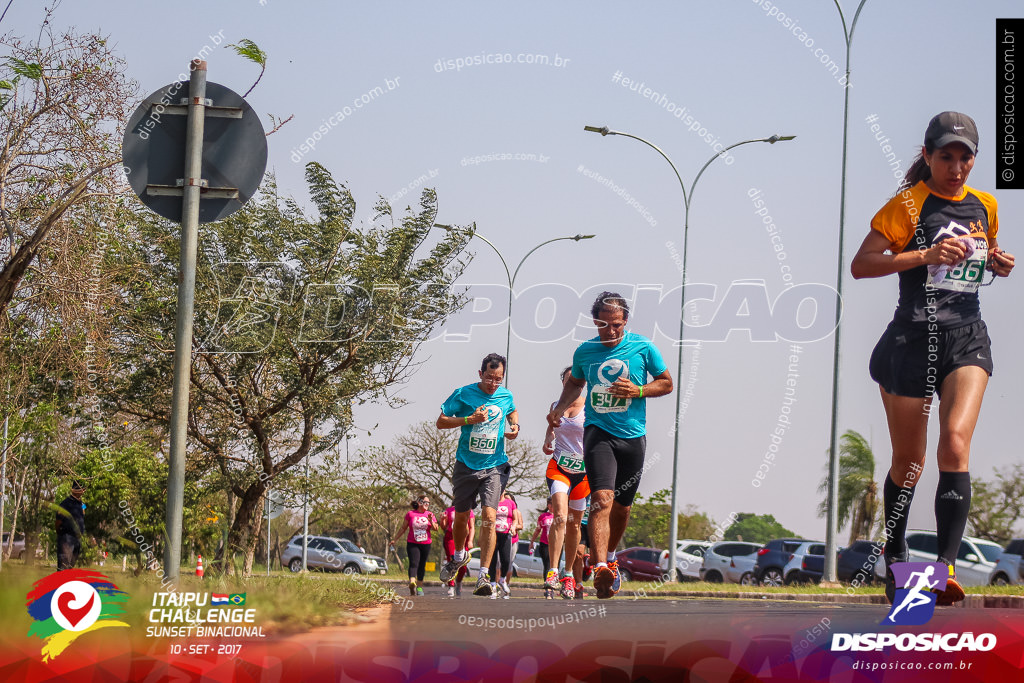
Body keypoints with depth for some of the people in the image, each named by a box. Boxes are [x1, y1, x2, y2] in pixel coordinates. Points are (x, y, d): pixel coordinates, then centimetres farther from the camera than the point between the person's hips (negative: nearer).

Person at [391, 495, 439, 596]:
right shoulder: (410, 514, 4)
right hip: (412, 544, -3)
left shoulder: (430, 515, 9)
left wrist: (431, 521, -15)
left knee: (422, 565, 8)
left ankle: (419, 587, 18)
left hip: (426, 544, 3)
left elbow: (436, 529, 3)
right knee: (413, 563, -19)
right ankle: (412, 583, -38)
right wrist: (395, 539, 12)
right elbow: (403, 528, 12)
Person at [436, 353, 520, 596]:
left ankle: (483, 576, -18)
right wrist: (469, 419, -18)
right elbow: (441, 422, -5)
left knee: (489, 517, -16)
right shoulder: (463, 394, -7)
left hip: (494, 467, 0)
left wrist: (515, 426, 4)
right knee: (461, 516, 14)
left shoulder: (506, 396, 2)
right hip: (466, 465, 0)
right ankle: (459, 556, 45)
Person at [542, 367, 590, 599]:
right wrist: (547, 441, 6)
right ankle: (552, 571, -24)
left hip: (583, 469, 0)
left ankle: (568, 573, 24)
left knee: (575, 522, 8)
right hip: (558, 466, 0)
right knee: (559, 514, -21)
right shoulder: (556, 405, 7)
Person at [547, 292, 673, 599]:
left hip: (633, 436, 1)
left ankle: (609, 557, 38)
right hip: (598, 432, -1)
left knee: (621, 507, 11)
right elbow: (575, 382, 25)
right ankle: (601, 568, -32)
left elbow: (666, 383, 7)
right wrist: (559, 409, 8)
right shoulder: (584, 352, 5)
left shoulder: (642, 347, -1)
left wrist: (637, 391, -11)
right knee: (602, 498, -21)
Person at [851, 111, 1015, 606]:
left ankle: (946, 564, -27)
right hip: (913, 338, -2)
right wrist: (924, 256, -21)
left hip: (967, 338, 3)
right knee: (908, 463, 5)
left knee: (955, 442, -20)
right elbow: (860, 265, -10)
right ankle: (895, 556, 29)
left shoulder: (984, 206, 12)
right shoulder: (908, 204, -3)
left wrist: (999, 264, 7)